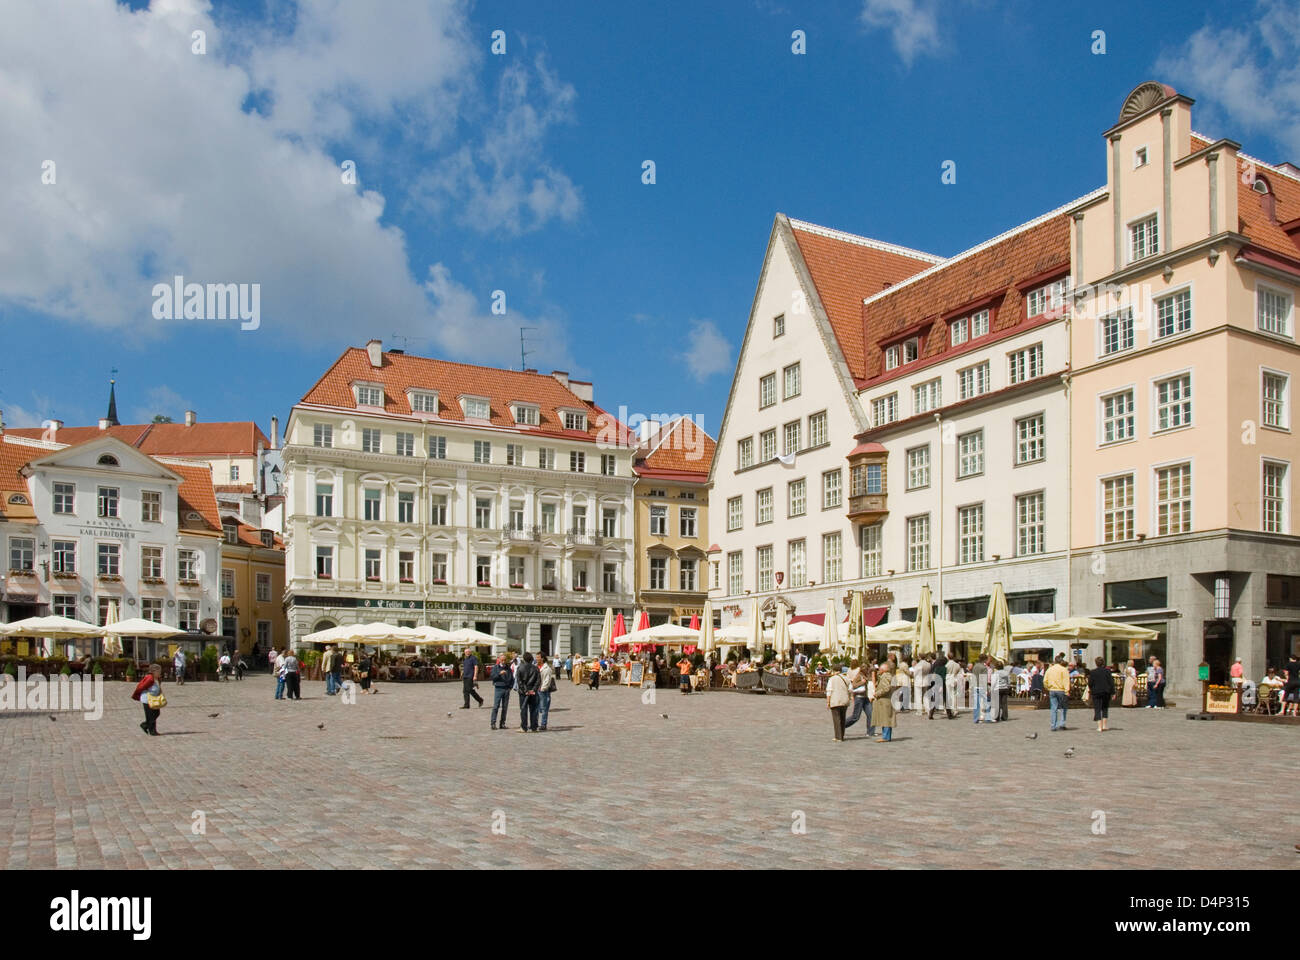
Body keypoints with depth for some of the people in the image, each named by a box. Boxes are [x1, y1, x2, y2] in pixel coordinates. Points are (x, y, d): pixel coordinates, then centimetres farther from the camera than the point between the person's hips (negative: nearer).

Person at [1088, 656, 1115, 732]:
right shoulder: (1107, 671, -4)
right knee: (1105, 708, 17)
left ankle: (1100, 727, -5)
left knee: (1097, 709, 2)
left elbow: (1090, 683, -3)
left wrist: (1090, 691, 17)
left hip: (1096, 692, -1)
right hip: (1106, 692, 1)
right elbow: (1111, 682, -4)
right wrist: (1113, 692, 2)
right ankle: (1104, 725, 13)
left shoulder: (1093, 672, -5)